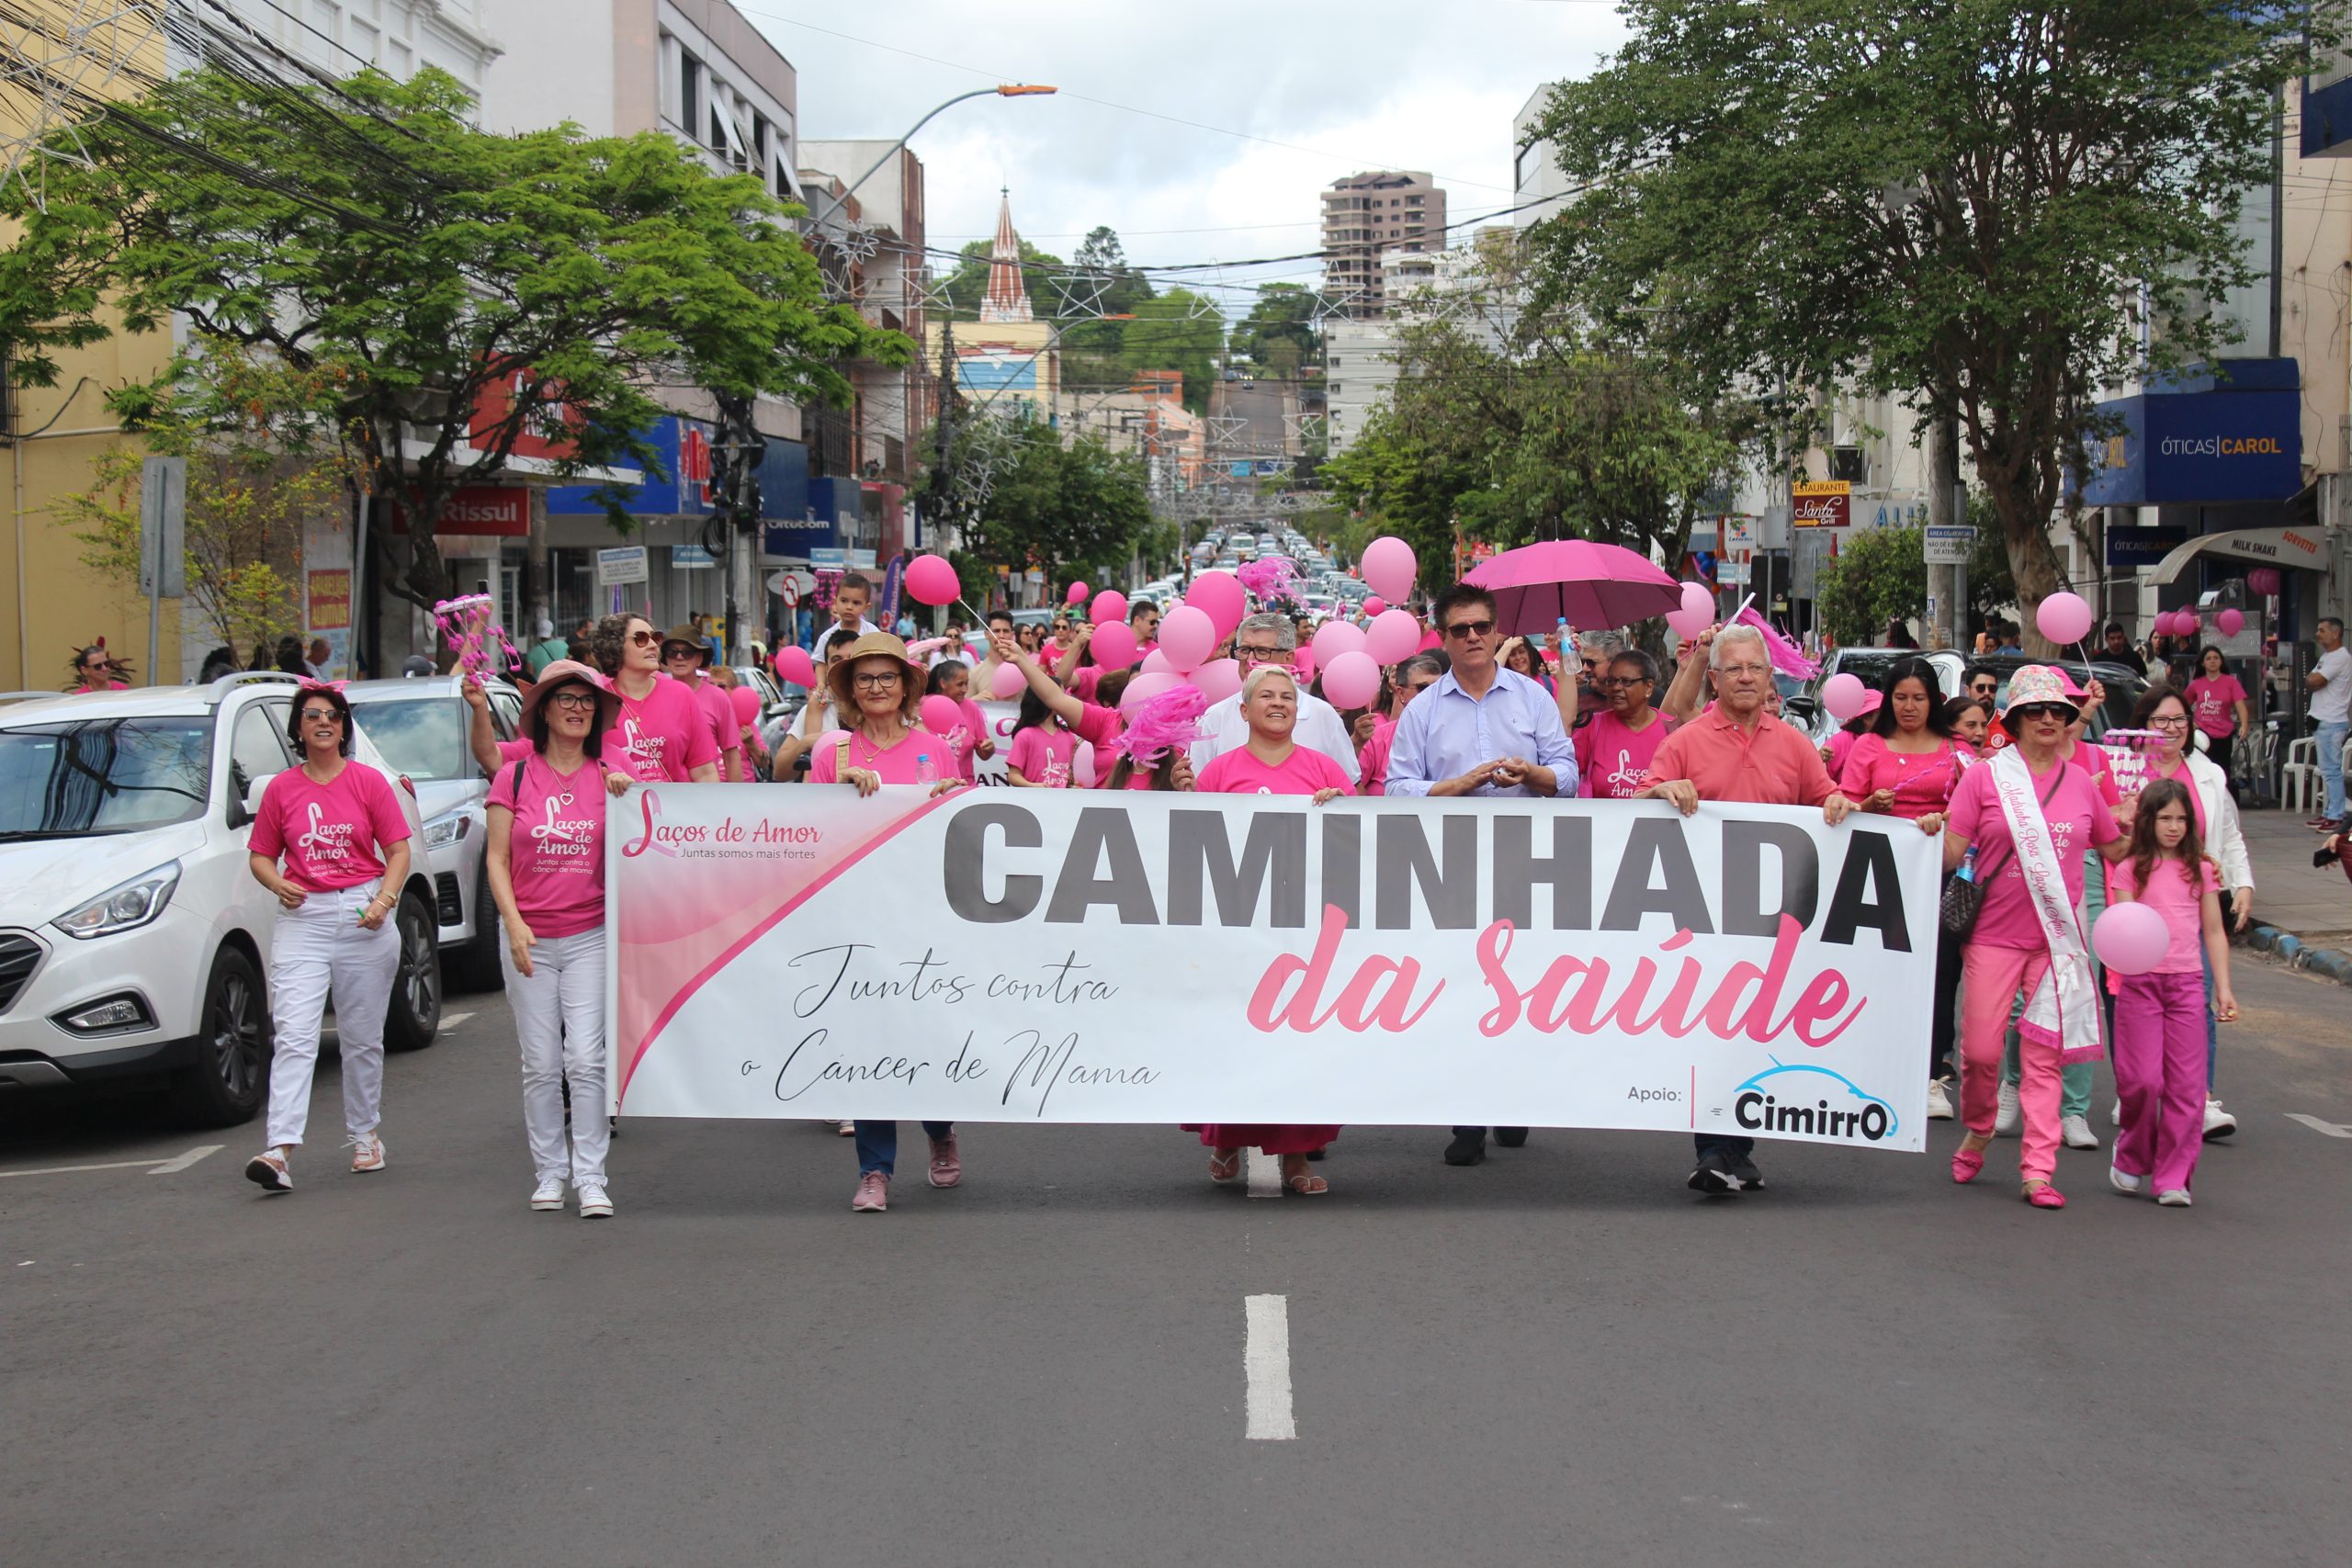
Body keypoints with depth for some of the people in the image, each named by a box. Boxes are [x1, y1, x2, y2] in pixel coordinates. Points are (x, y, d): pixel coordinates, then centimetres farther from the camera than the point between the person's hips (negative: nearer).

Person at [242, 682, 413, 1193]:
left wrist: (386, 899, -12)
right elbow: (260, 856, 13)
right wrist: (277, 884, -8)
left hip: (363, 918, 0)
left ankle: (363, 1136, 25)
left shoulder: (368, 782, 3)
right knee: (294, 1035, -11)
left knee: (362, 1037, 9)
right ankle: (281, 1150, -18)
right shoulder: (282, 788, 7)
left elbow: (397, 850, 4)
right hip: (302, 917, 0)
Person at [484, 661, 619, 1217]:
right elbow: (496, 859, 3)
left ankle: (590, 1177, -5)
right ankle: (549, 1173, 14)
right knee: (541, 1063, 3)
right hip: (529, 938, 0)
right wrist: (514, 923, -7)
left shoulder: (608, 779, 5)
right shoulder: (515, 777, 4)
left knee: (586, 1058, -9)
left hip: (591, 935, 0)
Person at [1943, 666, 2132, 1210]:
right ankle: (1977, 1133, 26)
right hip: (1994, 935, -2)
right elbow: (1952, 854, -3)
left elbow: (2115, 848, 22)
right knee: (1980, 1049, -3)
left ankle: (2037, 1170, 1)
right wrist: (1933, 832, -20)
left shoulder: (2081, 783, 10)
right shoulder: (1984, 777, 1)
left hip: (2057, 936, 2)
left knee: (2044, 1054, 0)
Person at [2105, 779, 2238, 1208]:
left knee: (2186, 1085, -2)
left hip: (2188, 982, 2)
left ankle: (2173, 1177, 5)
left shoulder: (2200, 870, 10)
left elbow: (2214, 932, 12)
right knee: (2142, 1080, -6)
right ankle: (2131, 1159, 18)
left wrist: (2223, 987, 6)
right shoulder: (2130, 869, 4)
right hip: (2140, 982, -2)